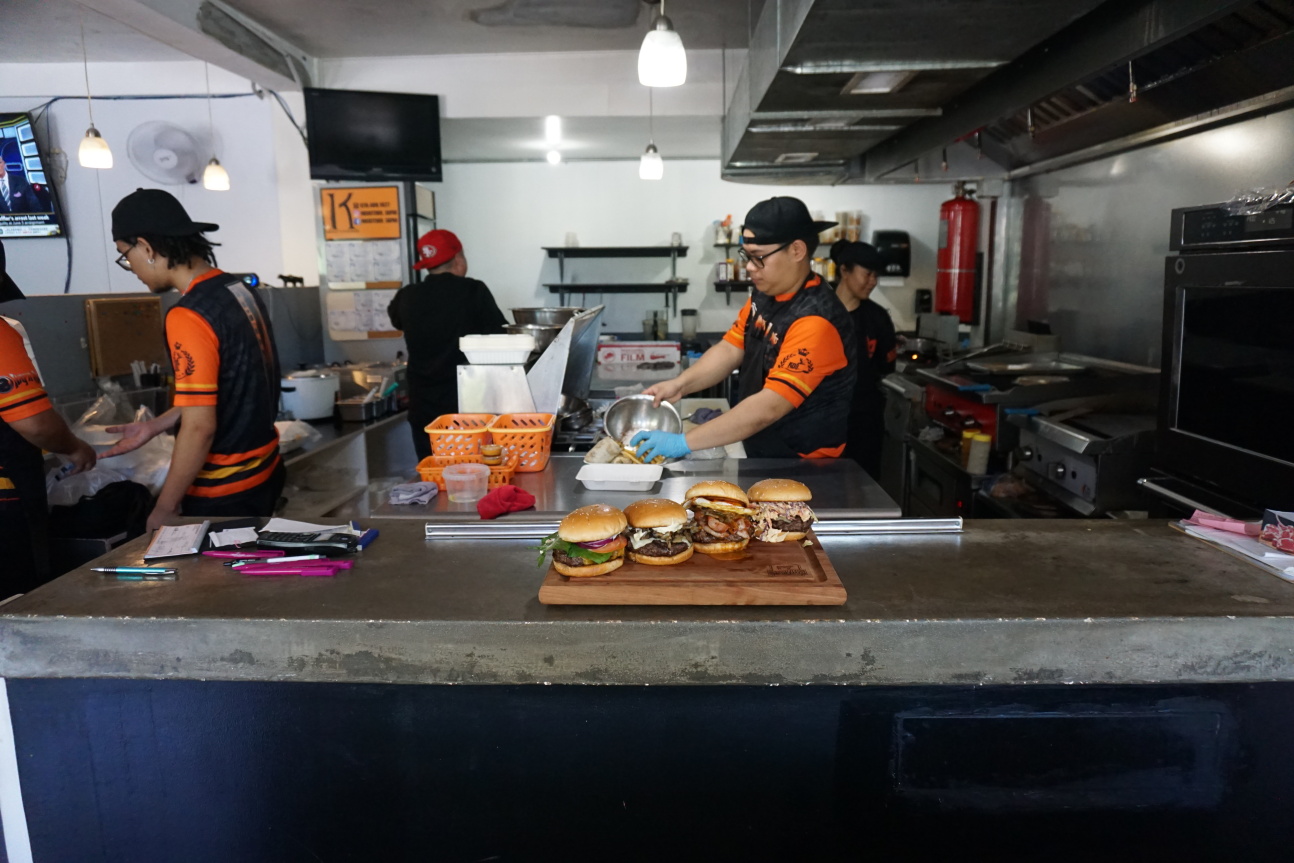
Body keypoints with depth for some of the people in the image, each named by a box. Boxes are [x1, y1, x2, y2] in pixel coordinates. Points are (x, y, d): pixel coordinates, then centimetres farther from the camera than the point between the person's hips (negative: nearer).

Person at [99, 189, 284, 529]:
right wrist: (156, 426, 18)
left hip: (225, 492, -8)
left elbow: (199, 428, -22)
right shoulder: (240, 290, 4)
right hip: (263, 470, 8)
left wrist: (163, 510, -12)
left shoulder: (189, 316, -22)